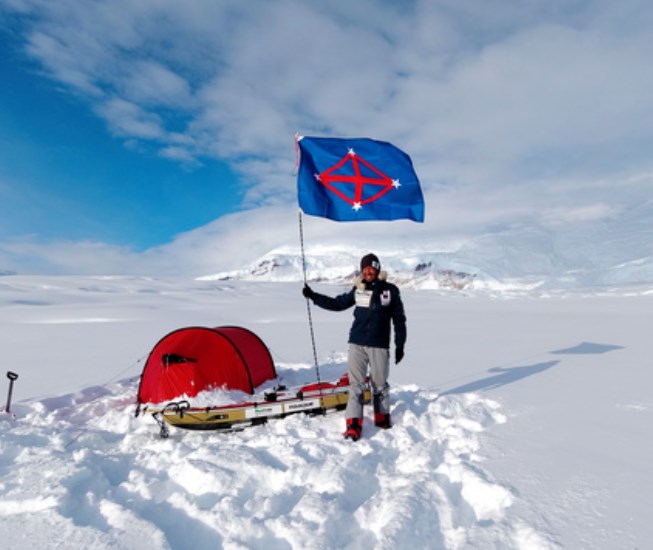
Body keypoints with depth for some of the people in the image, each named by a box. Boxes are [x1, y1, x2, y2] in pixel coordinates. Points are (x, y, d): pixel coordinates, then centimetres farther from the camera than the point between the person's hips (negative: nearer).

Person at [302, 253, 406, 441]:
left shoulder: (390, 290, 0)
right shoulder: (357, 290, 5)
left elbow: (399, 319, 5)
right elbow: (337, 304, 15)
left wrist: (399, 344, 2)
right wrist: (313, 296, 11)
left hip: (379, 346, -1)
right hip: (356, 344, 2)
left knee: (380, 384, 11)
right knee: (356, 384, 0)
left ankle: (382, 417, 31)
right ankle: (353, 424, 4)